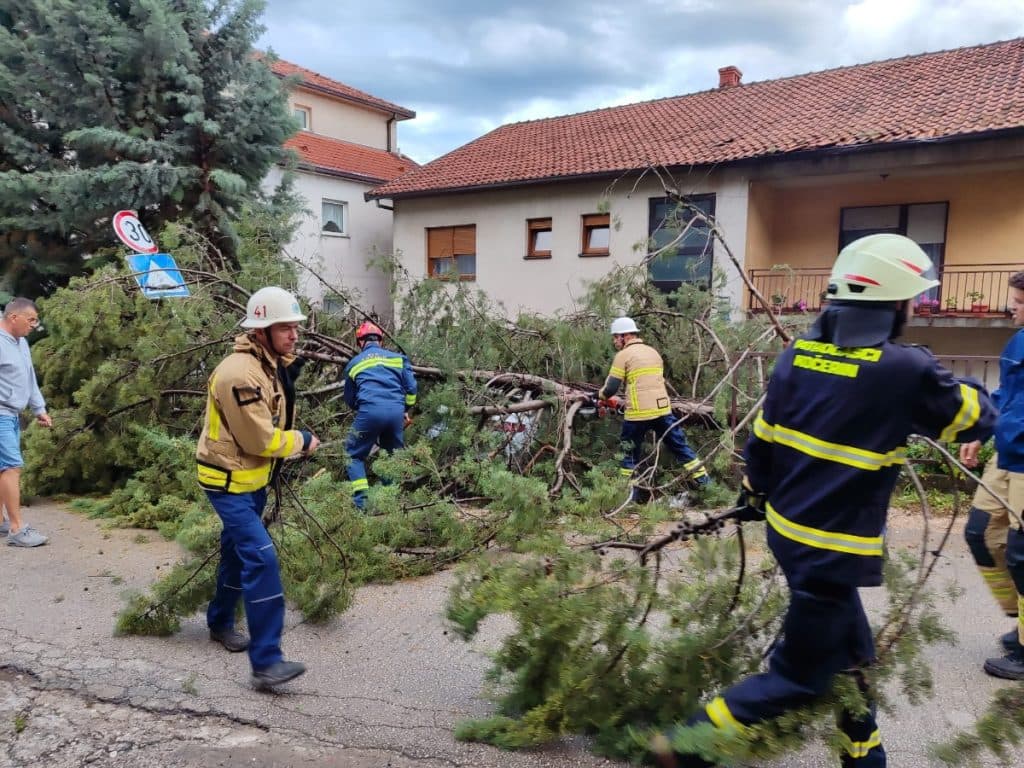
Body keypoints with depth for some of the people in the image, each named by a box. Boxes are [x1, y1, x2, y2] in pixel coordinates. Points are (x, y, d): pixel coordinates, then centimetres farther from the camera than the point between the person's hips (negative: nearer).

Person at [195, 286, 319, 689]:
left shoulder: (274, 365, 5)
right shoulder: (240, 373, -26)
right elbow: (260, 439, -25)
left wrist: (292, 441, 1)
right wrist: (302, 441, -11)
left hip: (254, 476, 10)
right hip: (229, 480, -10)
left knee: (237, 551, 22)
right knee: (261, 558, -16)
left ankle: (220, 622, 43)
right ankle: (266, 661, -14)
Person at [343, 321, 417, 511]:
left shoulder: (354, 363, 21)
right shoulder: (398, 357, 20)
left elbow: (349, 399, 28)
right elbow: (411, 387, 13)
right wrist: (406, 410, 26)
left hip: (370, 411, -2)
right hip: (396, 411, 2)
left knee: (354, 454, 14)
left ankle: (361, 500, 1)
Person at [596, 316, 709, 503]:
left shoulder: (623, 355, -4)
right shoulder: (653, 352, 16)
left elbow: (611, 387, -7)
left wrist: (601, 395, 16)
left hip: (638, 414, -5)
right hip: (663, 409, 5)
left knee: (631, 452, 12)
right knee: (680, 445, 14)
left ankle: (629, 492, 15)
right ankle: (703, 481, 16)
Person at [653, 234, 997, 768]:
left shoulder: (797, 354, -1)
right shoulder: (906, 370, -19)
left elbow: (762, 439, 7)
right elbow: (979, 420, -1)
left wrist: (753, 496, 23)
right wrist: (967, 390, 21)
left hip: (788, 529, 7)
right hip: (831, 550, -7)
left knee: (851, 655, 24)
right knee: (798, 677, 8)